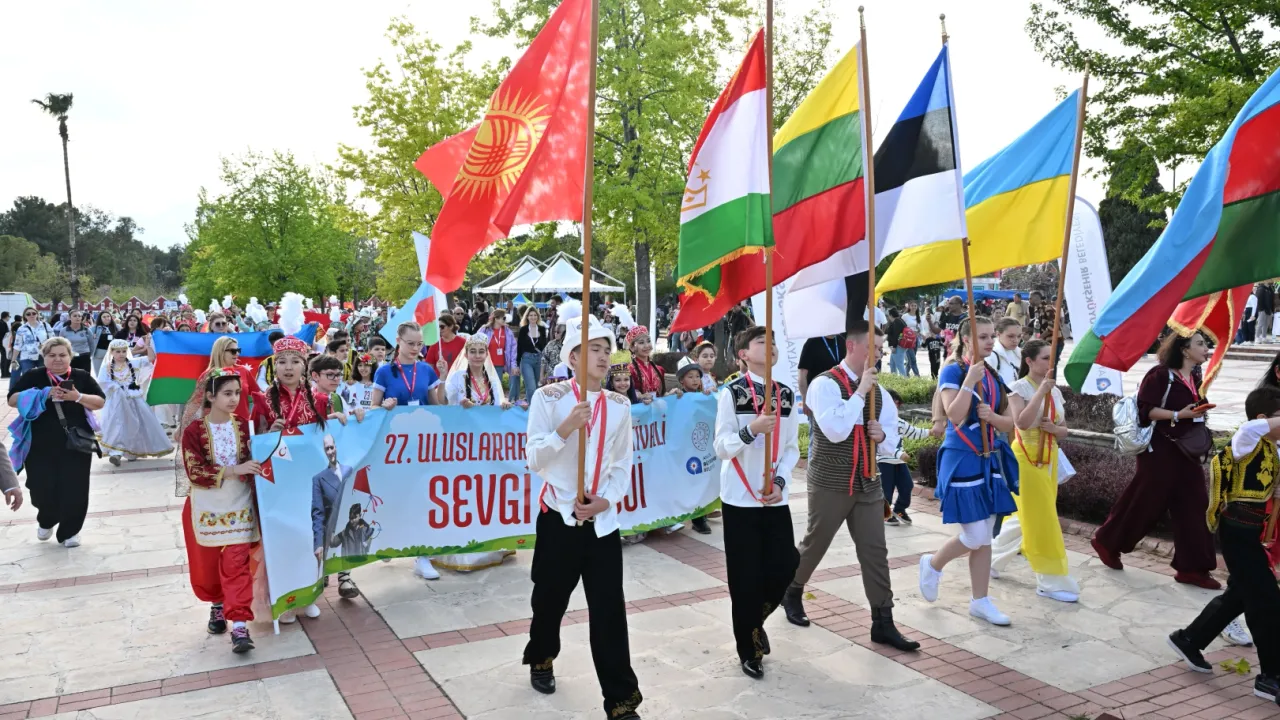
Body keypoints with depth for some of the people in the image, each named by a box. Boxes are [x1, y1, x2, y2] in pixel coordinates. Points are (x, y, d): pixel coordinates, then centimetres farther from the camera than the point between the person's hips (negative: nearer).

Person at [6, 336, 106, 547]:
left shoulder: (82, 377, 3)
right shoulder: (32, 376, 2)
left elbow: (100, 402, 0)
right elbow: (12, 400, -6)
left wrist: (78, 397, -18)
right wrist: (43, 394, -19)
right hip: (40, 446, 0)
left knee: (73, 489, 1)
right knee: (41, 487, 5)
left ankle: (70, 531, 19)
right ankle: (46, 521, 36)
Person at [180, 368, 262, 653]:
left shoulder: (243, 426, -1)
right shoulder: (194, 431, -10)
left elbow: (253, 460, 8)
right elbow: (195, 472, -17)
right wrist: (234, 470, -27)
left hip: (238, 505, 1)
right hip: (206, 507, -1)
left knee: (236, 563, -5)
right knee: (207, 563, 13)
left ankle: (239, 624, -6)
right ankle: (217, 605, 39)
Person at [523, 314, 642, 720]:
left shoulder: (620, 406, 4)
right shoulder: (548, 398, -6)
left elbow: (622, 466, 5)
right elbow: (534, 459, -10)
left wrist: (606, 500, -11)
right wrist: (566, 428, -23)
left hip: (603, 522, 2)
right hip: (558, 517, -2)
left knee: (610, 611, -1)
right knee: (550, 598, 16)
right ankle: (541, 660, 45)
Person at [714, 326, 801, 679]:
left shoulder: (787, 395, 6)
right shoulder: (731, 393, -7)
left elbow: (792, 448, 7)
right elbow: (722, 449, -11)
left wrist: (780, 481, -9)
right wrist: (751, 430, -27)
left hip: (775, 498, 4)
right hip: (740, 499, -4)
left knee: (784, 567, 2)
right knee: (746, 577, 1)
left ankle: (755, 621, 32)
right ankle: (748, 650, 20)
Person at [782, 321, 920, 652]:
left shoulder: (876, 388, 7)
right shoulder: (824, 384, -15)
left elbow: (892, 424, 20)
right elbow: (835, 431, -26)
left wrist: (883, 433, -3)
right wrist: (860, 392, -23)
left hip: (868, 483, 6)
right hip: (830, 484, -6)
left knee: (875, 551, 4)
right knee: (815, 544, 11)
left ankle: (883, 623, 13)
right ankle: (792, 593, 37)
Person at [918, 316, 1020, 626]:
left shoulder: (994, 375, 9)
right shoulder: (953, 371, -11)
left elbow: (1009, 421, 9)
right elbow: (955, 416, -22)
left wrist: (992, 416, -12)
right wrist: (970, 380, -25)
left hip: (991, 459, 7)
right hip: (962, 460, -7)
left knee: (985, 537, 10)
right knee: (975, 537, -6)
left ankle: (980, 601, 20)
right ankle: (932, 564, 21)